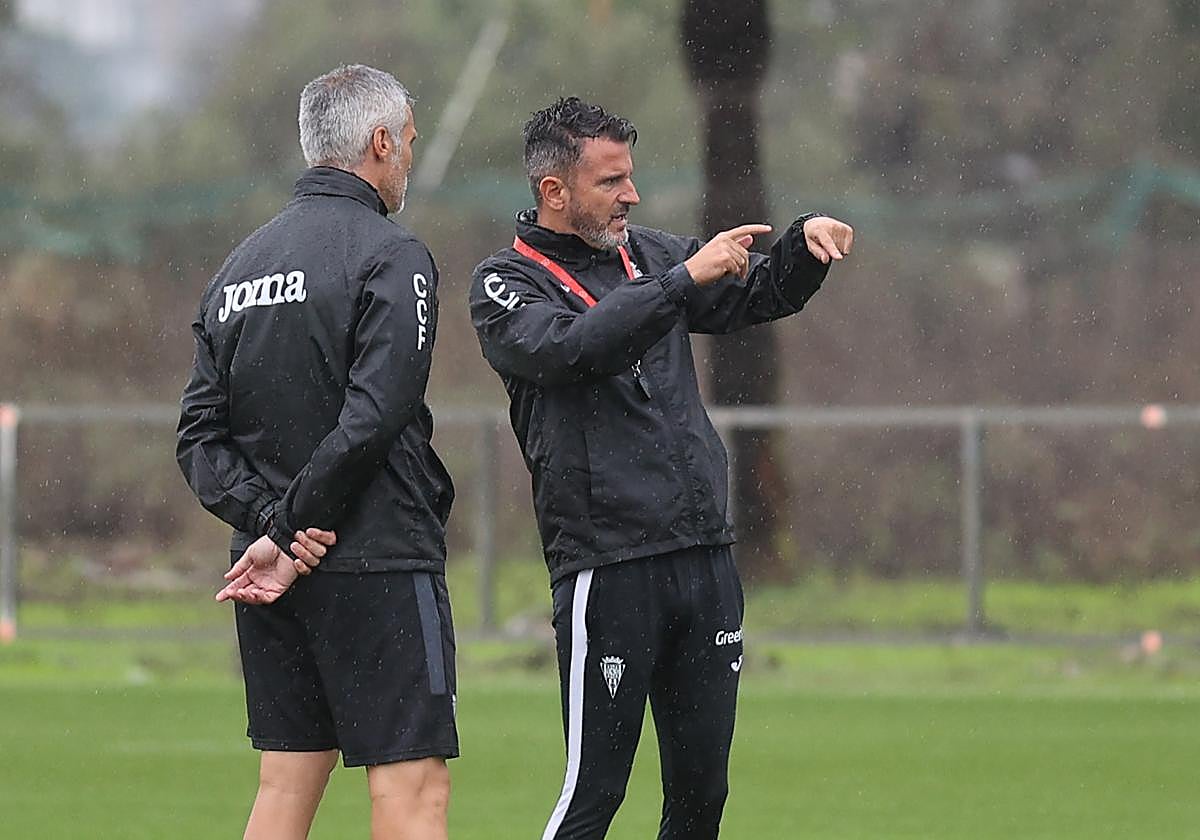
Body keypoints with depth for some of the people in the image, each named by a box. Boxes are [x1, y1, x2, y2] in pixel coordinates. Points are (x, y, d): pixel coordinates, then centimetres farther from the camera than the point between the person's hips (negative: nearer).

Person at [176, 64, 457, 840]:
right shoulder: (391, 258, -9)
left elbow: (201, 434, 7)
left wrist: (269, 522, -4)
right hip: (376, 562, -7)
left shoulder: (241, 265, 13)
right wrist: (286, 531, -13)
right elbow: (370, 420, -19)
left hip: (272, 576, 7)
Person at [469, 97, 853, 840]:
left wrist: (805, 242, 1)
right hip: (608, 573, -6)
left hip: (707, 561, 6)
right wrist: (684, 280, -25)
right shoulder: (506, 283, -1)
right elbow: (573, 348, -20)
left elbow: (761, 296, 22)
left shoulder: (650, 255, 16)